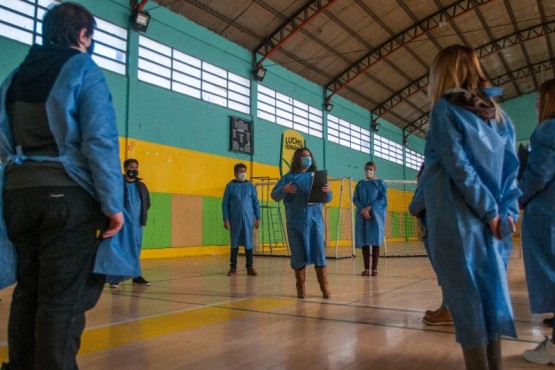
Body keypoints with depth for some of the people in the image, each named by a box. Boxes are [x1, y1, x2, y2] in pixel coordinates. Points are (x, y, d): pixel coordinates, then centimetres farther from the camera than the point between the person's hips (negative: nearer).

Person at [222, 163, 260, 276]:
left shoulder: (250, 185, 5)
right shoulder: (230, 186, 2)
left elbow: (256, 202, 7)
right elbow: (225, 203, 2)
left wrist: (258, 218, 3)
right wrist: (226, 219, -4)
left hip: (248, 219, 1)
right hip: (235, 219, -1)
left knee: (248, 243, 3)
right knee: (235, 243, 6)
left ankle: (250, 267, 10)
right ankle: (233, 267, 14)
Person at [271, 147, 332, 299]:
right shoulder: (289, 177, 7)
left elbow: (327, 199, 11)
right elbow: (274, 196, 2)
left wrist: (328, 191, -13)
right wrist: (284, 190, -20)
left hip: (315, 220, 1)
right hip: (295, 221, -1)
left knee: (319, 252, -1)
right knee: (298, 254, 2)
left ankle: (325, 287, 4)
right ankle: (300, 288, 11)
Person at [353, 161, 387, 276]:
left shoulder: (380, 183, 5)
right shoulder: (360, 184, 12)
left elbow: (383, 199, -4)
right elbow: (355, 199, 6)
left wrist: (369, 207, -14)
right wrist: (363, 210, -12)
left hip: (376, 216, -2)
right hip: (362, 216, 2)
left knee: (375, 242, -4)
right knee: (364, 242, 0)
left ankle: (374, 268, 2)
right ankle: (366, 268, 6)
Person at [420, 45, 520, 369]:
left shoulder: (446, 108, -3)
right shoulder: (498, 113, 14)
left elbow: (459, 166, -12)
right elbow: (512, 168, 8)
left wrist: (490, 211, -8)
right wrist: (507, 212, 4)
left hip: (458, 218, -6)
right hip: (493, 219, 6)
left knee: (466, 296, -1)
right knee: (490, 293, 13)